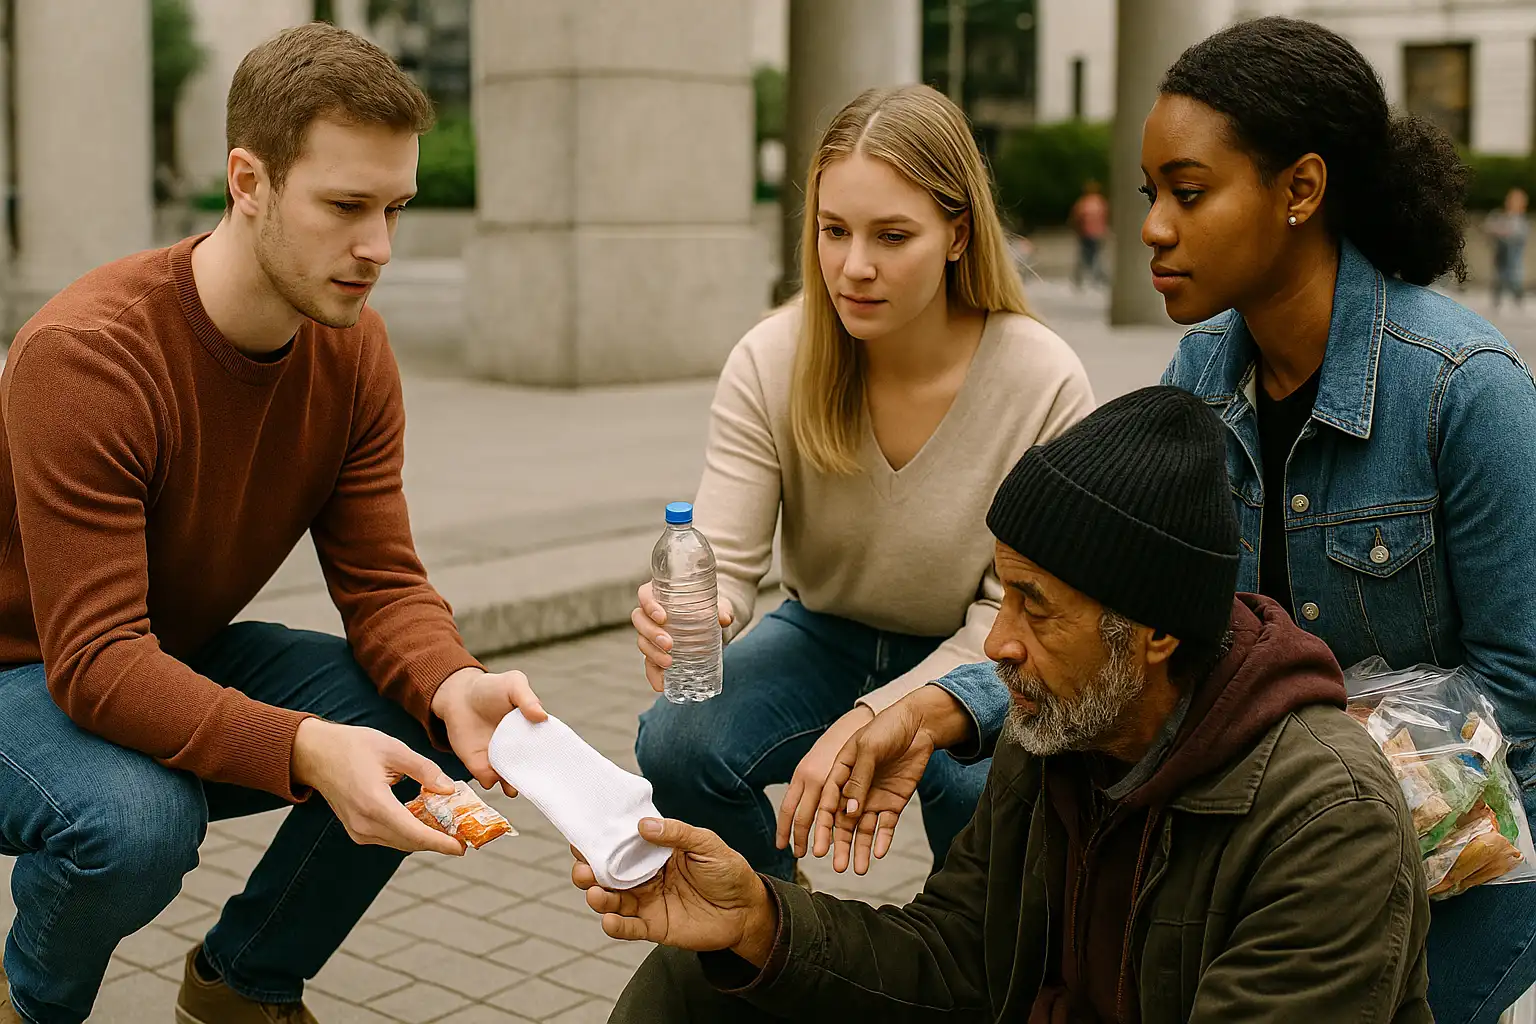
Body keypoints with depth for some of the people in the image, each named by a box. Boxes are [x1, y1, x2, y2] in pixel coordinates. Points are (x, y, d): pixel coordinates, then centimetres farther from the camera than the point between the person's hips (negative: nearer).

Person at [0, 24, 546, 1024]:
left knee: (422, 728, -16)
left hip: (187, 661, 6)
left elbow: (381, 580, -11)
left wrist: (454, 687, -34)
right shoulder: (84, 354, -30)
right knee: (136, 820, -37)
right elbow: (97, 659, -34)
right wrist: (304, 749, -48)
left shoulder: (355, 352, -9)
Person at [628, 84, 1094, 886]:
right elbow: (725, 566, -17)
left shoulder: (1045, 385, -22)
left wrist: (869, 720, -30)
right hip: (823, 635, 2)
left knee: (980, 785, -35)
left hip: (967, 664, -2)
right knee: (676, 743, -25)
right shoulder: (770, 362, -17)